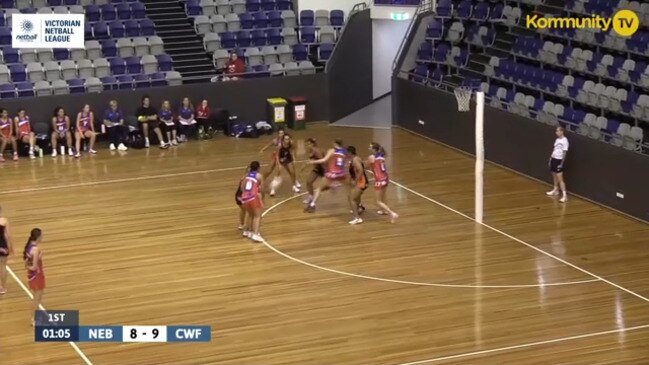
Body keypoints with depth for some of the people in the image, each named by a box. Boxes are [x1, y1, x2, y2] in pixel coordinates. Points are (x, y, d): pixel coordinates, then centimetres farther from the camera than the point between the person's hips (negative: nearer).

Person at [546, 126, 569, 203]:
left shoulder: (564, 140, -16)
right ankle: (555, 190, 34)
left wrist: (561, 163, -19)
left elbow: (565, 153, -17)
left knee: (560, 178, -11)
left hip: (559, 160, -8)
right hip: (553, 159, 8)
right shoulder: (557, 139, 9)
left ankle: (564, 195, -12)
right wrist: (550, 159, 18)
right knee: (554, 176, 19)